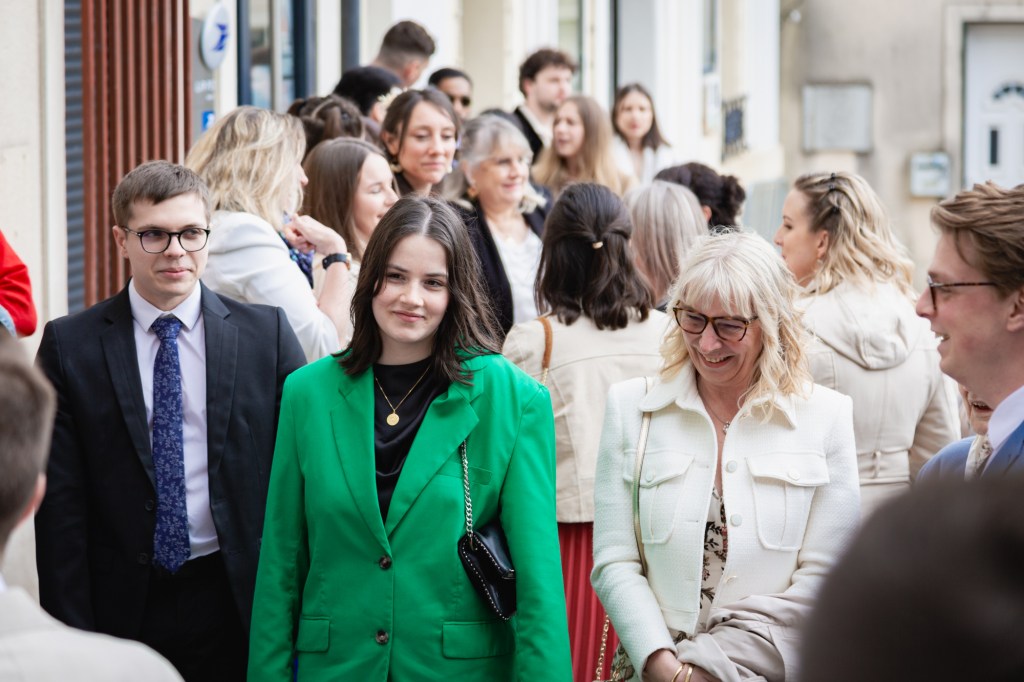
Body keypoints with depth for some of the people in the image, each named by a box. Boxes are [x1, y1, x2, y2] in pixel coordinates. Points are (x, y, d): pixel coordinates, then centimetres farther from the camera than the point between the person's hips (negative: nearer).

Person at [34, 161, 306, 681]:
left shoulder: (266, 332, 1)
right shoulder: (70, 345, 0)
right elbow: (60, 506, -2)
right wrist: (70, 633, -6)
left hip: (237, 601, 1)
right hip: (123, 606, -1)